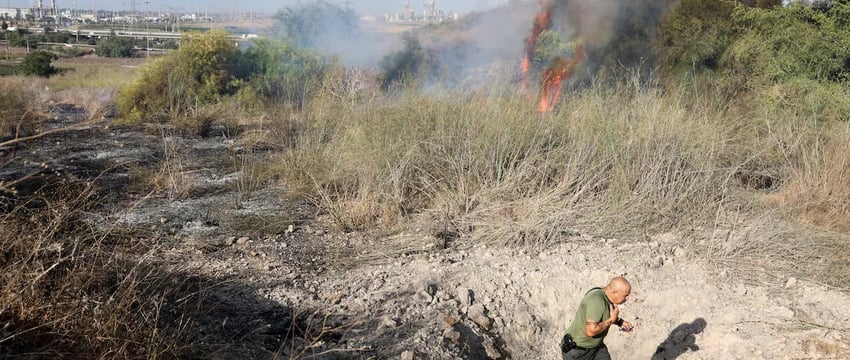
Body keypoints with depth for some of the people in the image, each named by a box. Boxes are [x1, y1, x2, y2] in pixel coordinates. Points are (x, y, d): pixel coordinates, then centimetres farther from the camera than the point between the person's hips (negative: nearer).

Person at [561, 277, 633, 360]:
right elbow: (591, 330, -36)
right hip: (576, 349, -8)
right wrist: (612, 320, -24)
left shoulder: (606, 296, -5)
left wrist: (620, 322, 1)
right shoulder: (596, 300, -32)